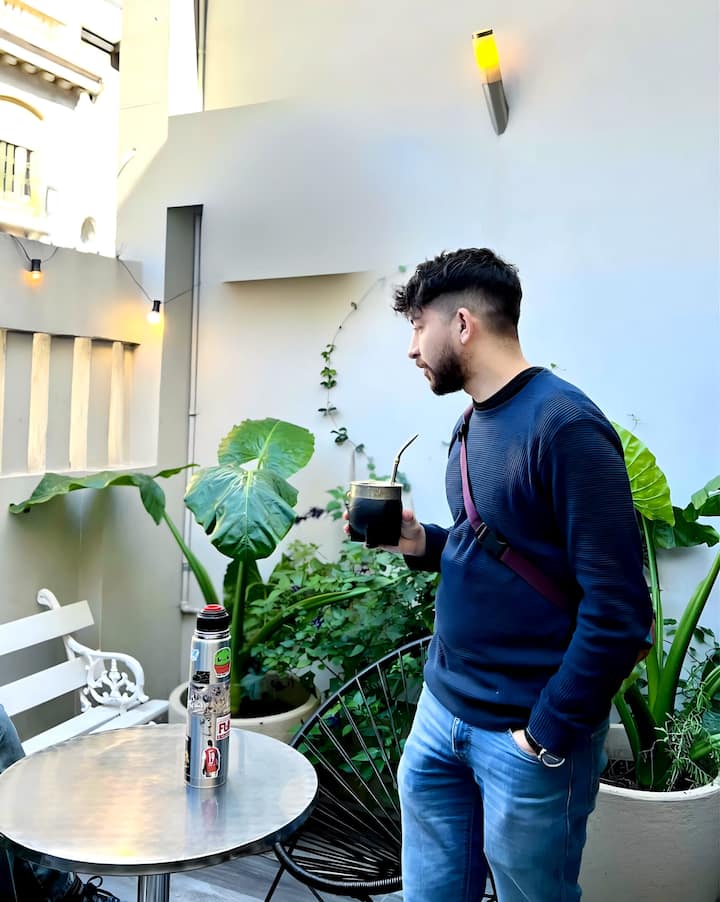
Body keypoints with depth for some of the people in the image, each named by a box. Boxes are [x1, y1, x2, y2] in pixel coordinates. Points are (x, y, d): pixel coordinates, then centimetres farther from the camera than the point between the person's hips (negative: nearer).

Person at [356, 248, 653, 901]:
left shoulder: (563, 425, -19)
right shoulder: (477, 421, 8)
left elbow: (619, 610, -21)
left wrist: (549, 735, -15)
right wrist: (422, 544, 0)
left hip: (527, 733, -7)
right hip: (441, 711, 8)